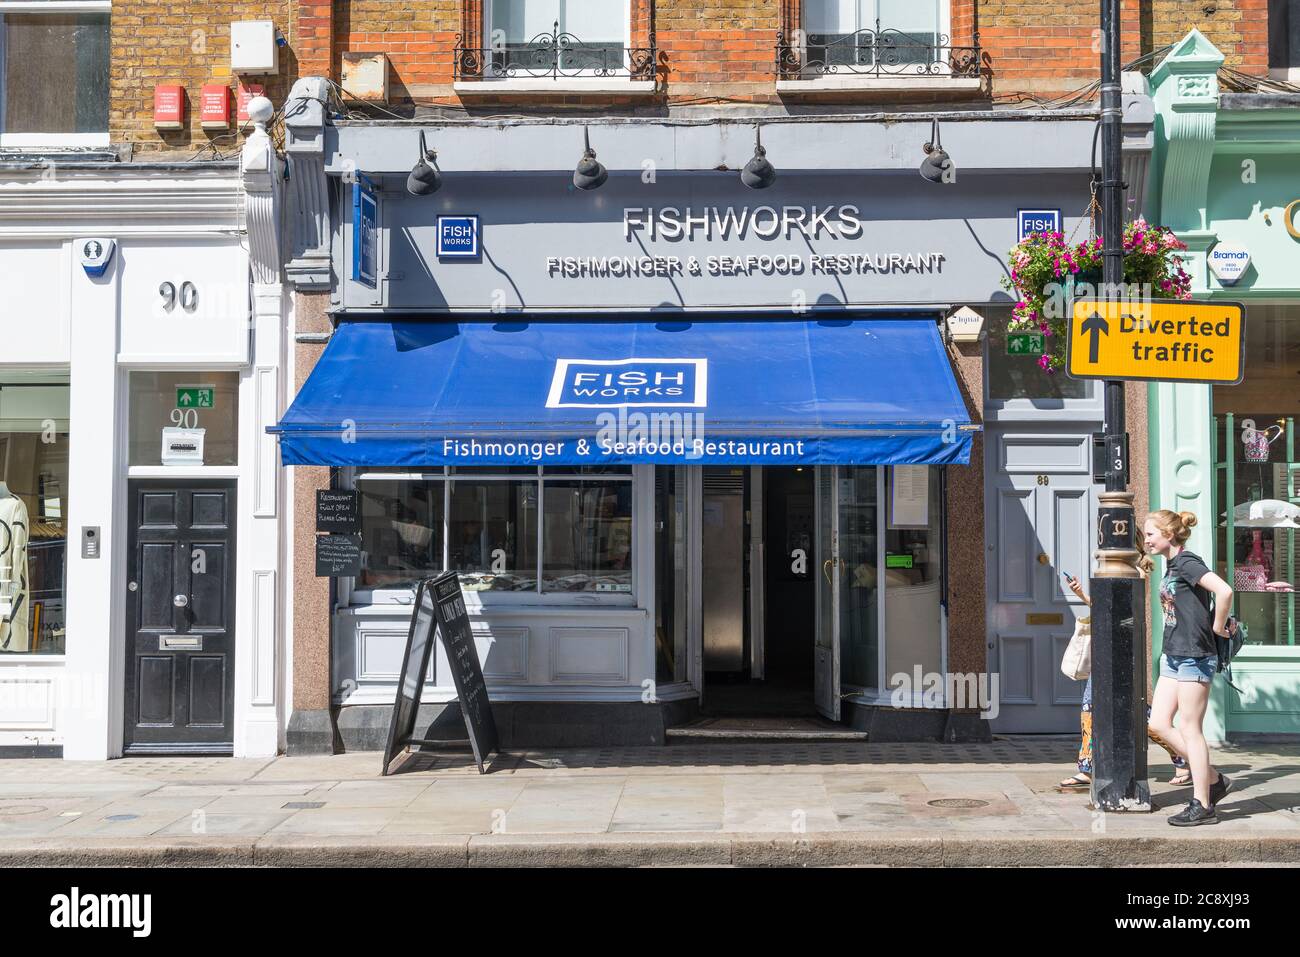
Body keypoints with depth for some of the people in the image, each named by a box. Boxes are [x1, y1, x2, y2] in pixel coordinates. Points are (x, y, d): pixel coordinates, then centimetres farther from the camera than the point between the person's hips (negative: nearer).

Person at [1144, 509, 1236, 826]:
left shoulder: (1186, 562, -14)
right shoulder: (1171, 566, 14)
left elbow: (1224, 591, -27)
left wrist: (1218, 628, -16)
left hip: (1194, 656, -10)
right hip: (1173, 655, 10)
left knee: (1189, 729, -3)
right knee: (1160, 723, 8)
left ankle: (1202, 806, 5)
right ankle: (1214, 779, 18)